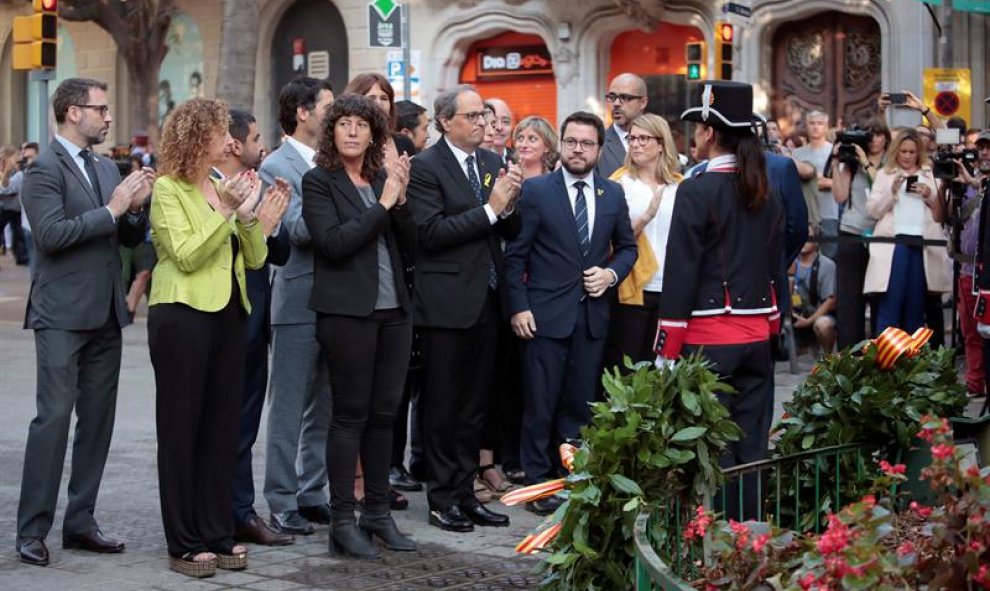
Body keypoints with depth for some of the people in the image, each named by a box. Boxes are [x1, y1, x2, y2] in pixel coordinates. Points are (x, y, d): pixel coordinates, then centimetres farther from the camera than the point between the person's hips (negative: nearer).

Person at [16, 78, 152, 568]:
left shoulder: (107, 168, 15)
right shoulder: (45, 169, -8)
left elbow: (131, 238, 17)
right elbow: (51, 234, -20)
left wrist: (135, 207, -3)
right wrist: (110, 209, -18)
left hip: (105, 313, 8)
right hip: (62, 315, -7)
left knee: (97, 419, 9)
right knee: (54, 418, -9)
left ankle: (80, 522, 16)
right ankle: (32, 529, -3)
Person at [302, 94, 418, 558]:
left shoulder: (383, 178, 12)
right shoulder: (319, 181, -4)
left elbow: (408, 240, 9)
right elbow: (334, 243, -17)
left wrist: (400, 197, -6)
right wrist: (383, 204, -14)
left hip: (393, 310, 6)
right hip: (348, 311, -6)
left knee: (384, 413, 10)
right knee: (350, 414, -3)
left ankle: (377, 512, 21)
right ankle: (342, 523, 3)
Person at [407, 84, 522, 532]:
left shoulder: (492, 162, 11)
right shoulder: (425, 166, -9)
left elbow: (511, 232, 12)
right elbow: (431, 232, -19)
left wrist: (509, 205, -9)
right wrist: (489, 208, -19)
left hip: (486, 301, 7)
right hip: (446, 303, -6)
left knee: (474, 406, 12)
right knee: (442, 406, 2)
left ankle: (464, 494, 20)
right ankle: (442, 499, 11)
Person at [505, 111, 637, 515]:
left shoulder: (613, 194, 8)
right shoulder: (536, 190, -3)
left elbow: (627, 247, 18)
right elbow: (515, 254, -3)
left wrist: (612, 273, -2)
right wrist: (519, 306, -10)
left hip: (593, 315, 4)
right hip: (545, 314, -3)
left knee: (580, 404, 10)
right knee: (540, 405, 1)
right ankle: (538, 483, 11)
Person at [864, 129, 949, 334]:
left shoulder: (930, 176, 15)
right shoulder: (885, 174, 12)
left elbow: (941, 215, 12)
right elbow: (873, 210, 4)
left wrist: (930, 196, -5)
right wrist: (892, 191, -9)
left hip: (923, 244, 2)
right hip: (894, 242, -2)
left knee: (916, 304, 4)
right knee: (890, 301, -6)